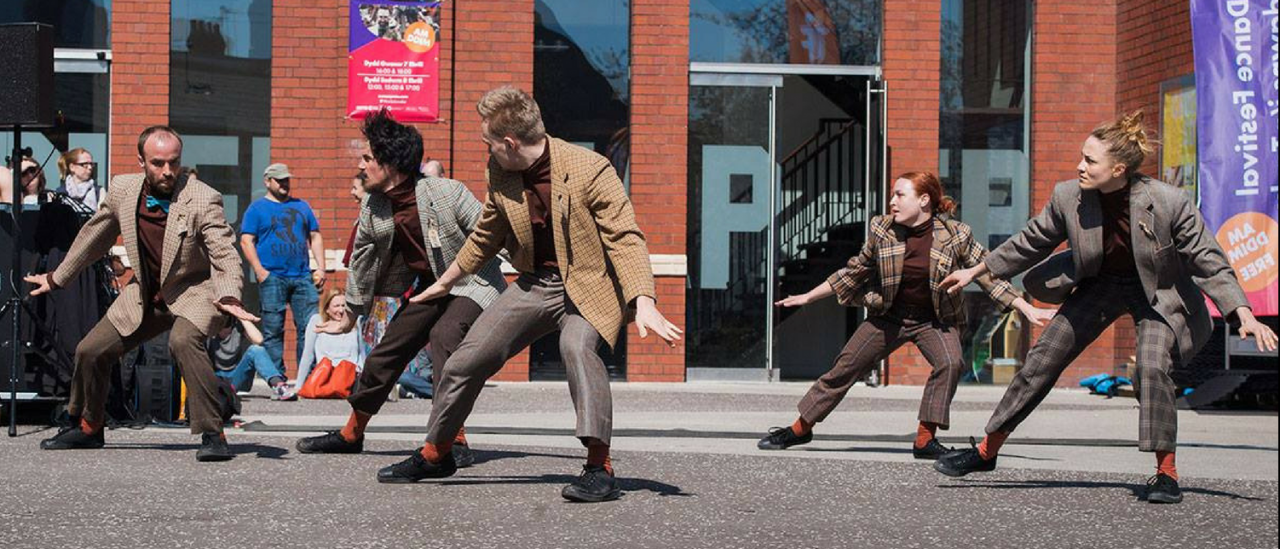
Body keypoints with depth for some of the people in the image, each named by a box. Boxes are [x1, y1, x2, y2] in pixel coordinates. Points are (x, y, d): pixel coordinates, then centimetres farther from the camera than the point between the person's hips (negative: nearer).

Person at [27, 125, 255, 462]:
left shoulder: (203, 200, -23)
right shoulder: (122, 190, -7)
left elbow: (225, 255, -28)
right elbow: (94, 238, 10)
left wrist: (229, 299, -48)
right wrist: (56, 279, 19)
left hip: (194, 291, -6)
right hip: (145, 295, 6)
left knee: (183, 341, -36)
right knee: (91, 351, 8)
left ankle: (212, 434, -28)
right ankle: (87, 428, 35)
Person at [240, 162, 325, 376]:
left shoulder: (302, 206, 20)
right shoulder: (257, 209, 7)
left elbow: (315, 237, 19)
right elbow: (246, 241, -1)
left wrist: (320, 268, 7)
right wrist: (260, 271, -12)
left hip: (303, 278, 3)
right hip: (272, 278, -3)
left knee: (310, 327, -4)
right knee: (273, 329, -3)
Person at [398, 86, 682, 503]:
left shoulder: (590, 170, -21)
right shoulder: (500, 173, -1)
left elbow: (625, 238, -21)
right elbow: (487, 234, 16)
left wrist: (643, 303, -34)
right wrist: (446, 282, 26)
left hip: (588, 285, -6)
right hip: (534, 284, 6)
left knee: (576, 346, -36)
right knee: (465, 361, 3)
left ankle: (599, 468, -36)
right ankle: (434, 455, 26)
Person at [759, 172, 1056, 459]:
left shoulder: (955, 235, -16)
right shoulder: (883, 230, -10)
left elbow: (989, 275, -9)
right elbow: (855, 271, 5)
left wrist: (1028, 309, -15)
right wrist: (808, 297, 8)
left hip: (934, 320, -2)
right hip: (888, 317, 2)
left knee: (950, 363, -27)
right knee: (845, 368, 1)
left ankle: (925, 440, -19)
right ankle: (800, 428, 17)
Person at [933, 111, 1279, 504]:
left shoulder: (1170, 203, -28)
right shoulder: (1068, 197, -18)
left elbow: (1209, 262, -19)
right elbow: (1030, 243, 0)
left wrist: (1245, 315, -27)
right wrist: (975, 272, 5)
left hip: (1161, 293, -4)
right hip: (1100, 285, 4)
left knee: (1152, 367, -27)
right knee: (1043, 358, 1)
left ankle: (1166, 472, -14)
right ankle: (987, 450, 13)